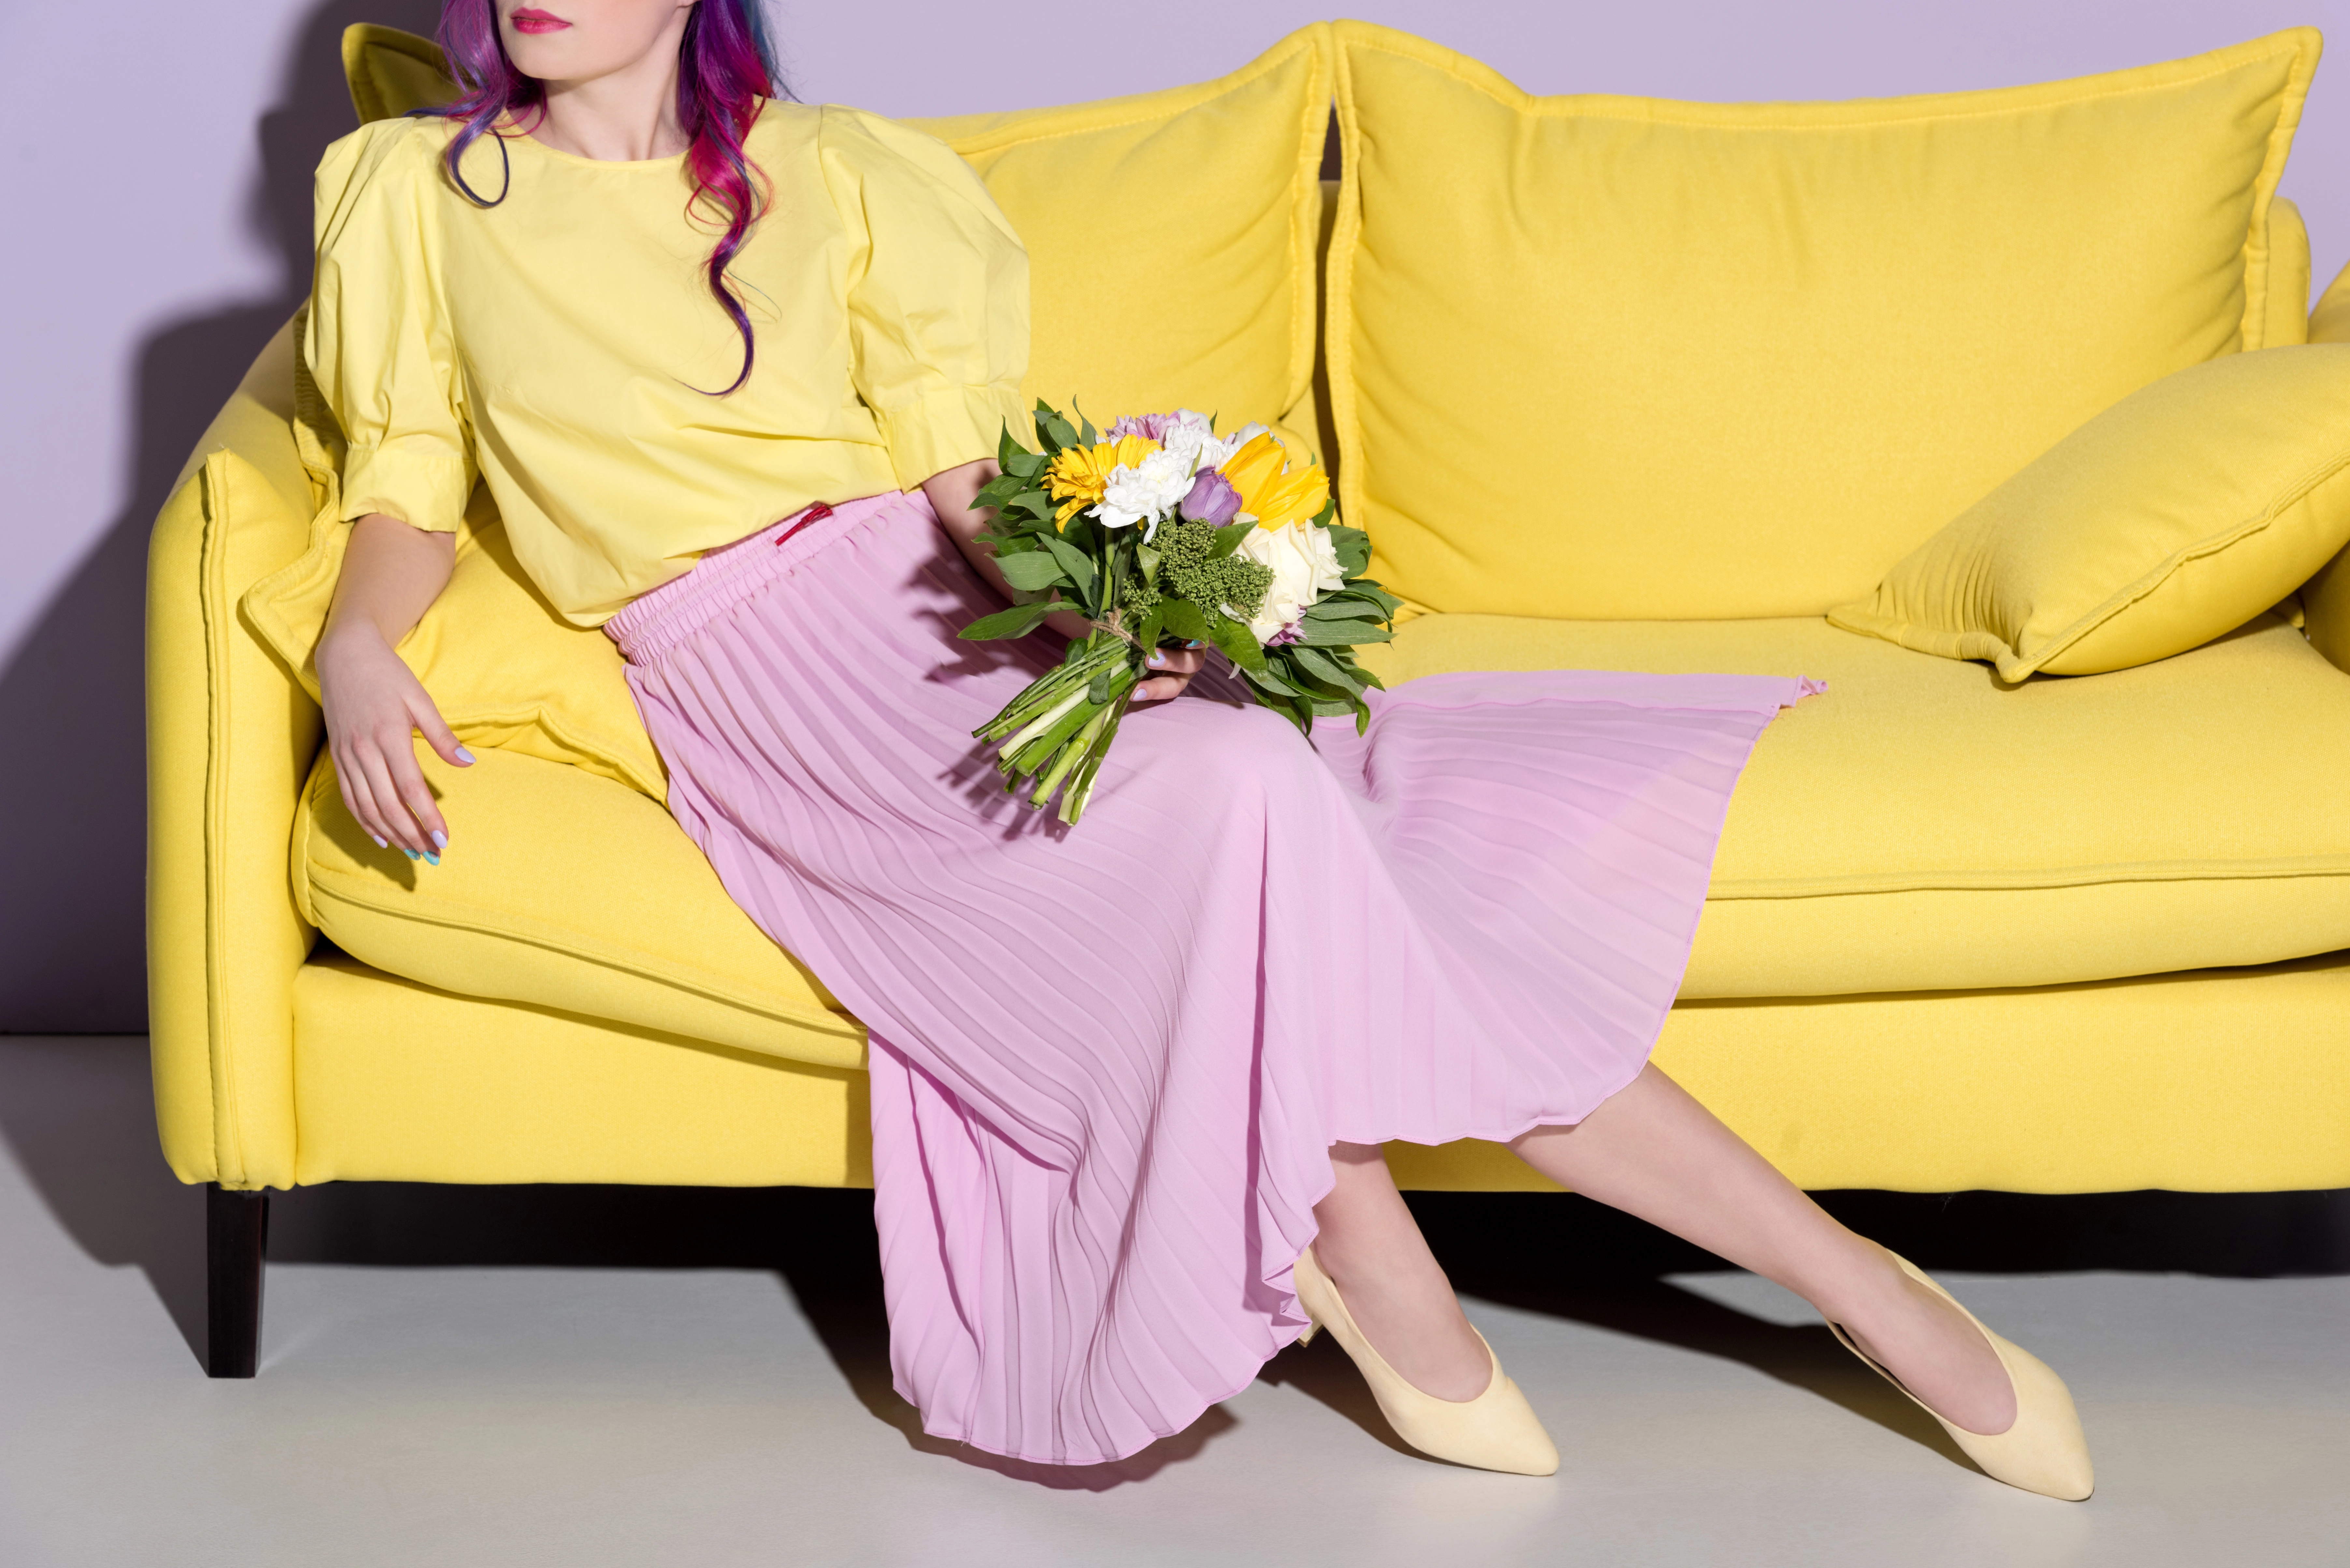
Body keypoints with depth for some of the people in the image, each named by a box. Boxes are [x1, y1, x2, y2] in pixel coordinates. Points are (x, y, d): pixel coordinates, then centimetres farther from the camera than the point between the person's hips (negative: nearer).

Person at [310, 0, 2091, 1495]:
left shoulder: (830, 175, 14)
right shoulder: (416, 198, 11)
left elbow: (961, 473, 7)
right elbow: (407, 497, 8)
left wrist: (1070, 602, -15)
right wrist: (353, 650, -15)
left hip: (924, 602, 2)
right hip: (753, 672, -2)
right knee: (1225, 791, -29)